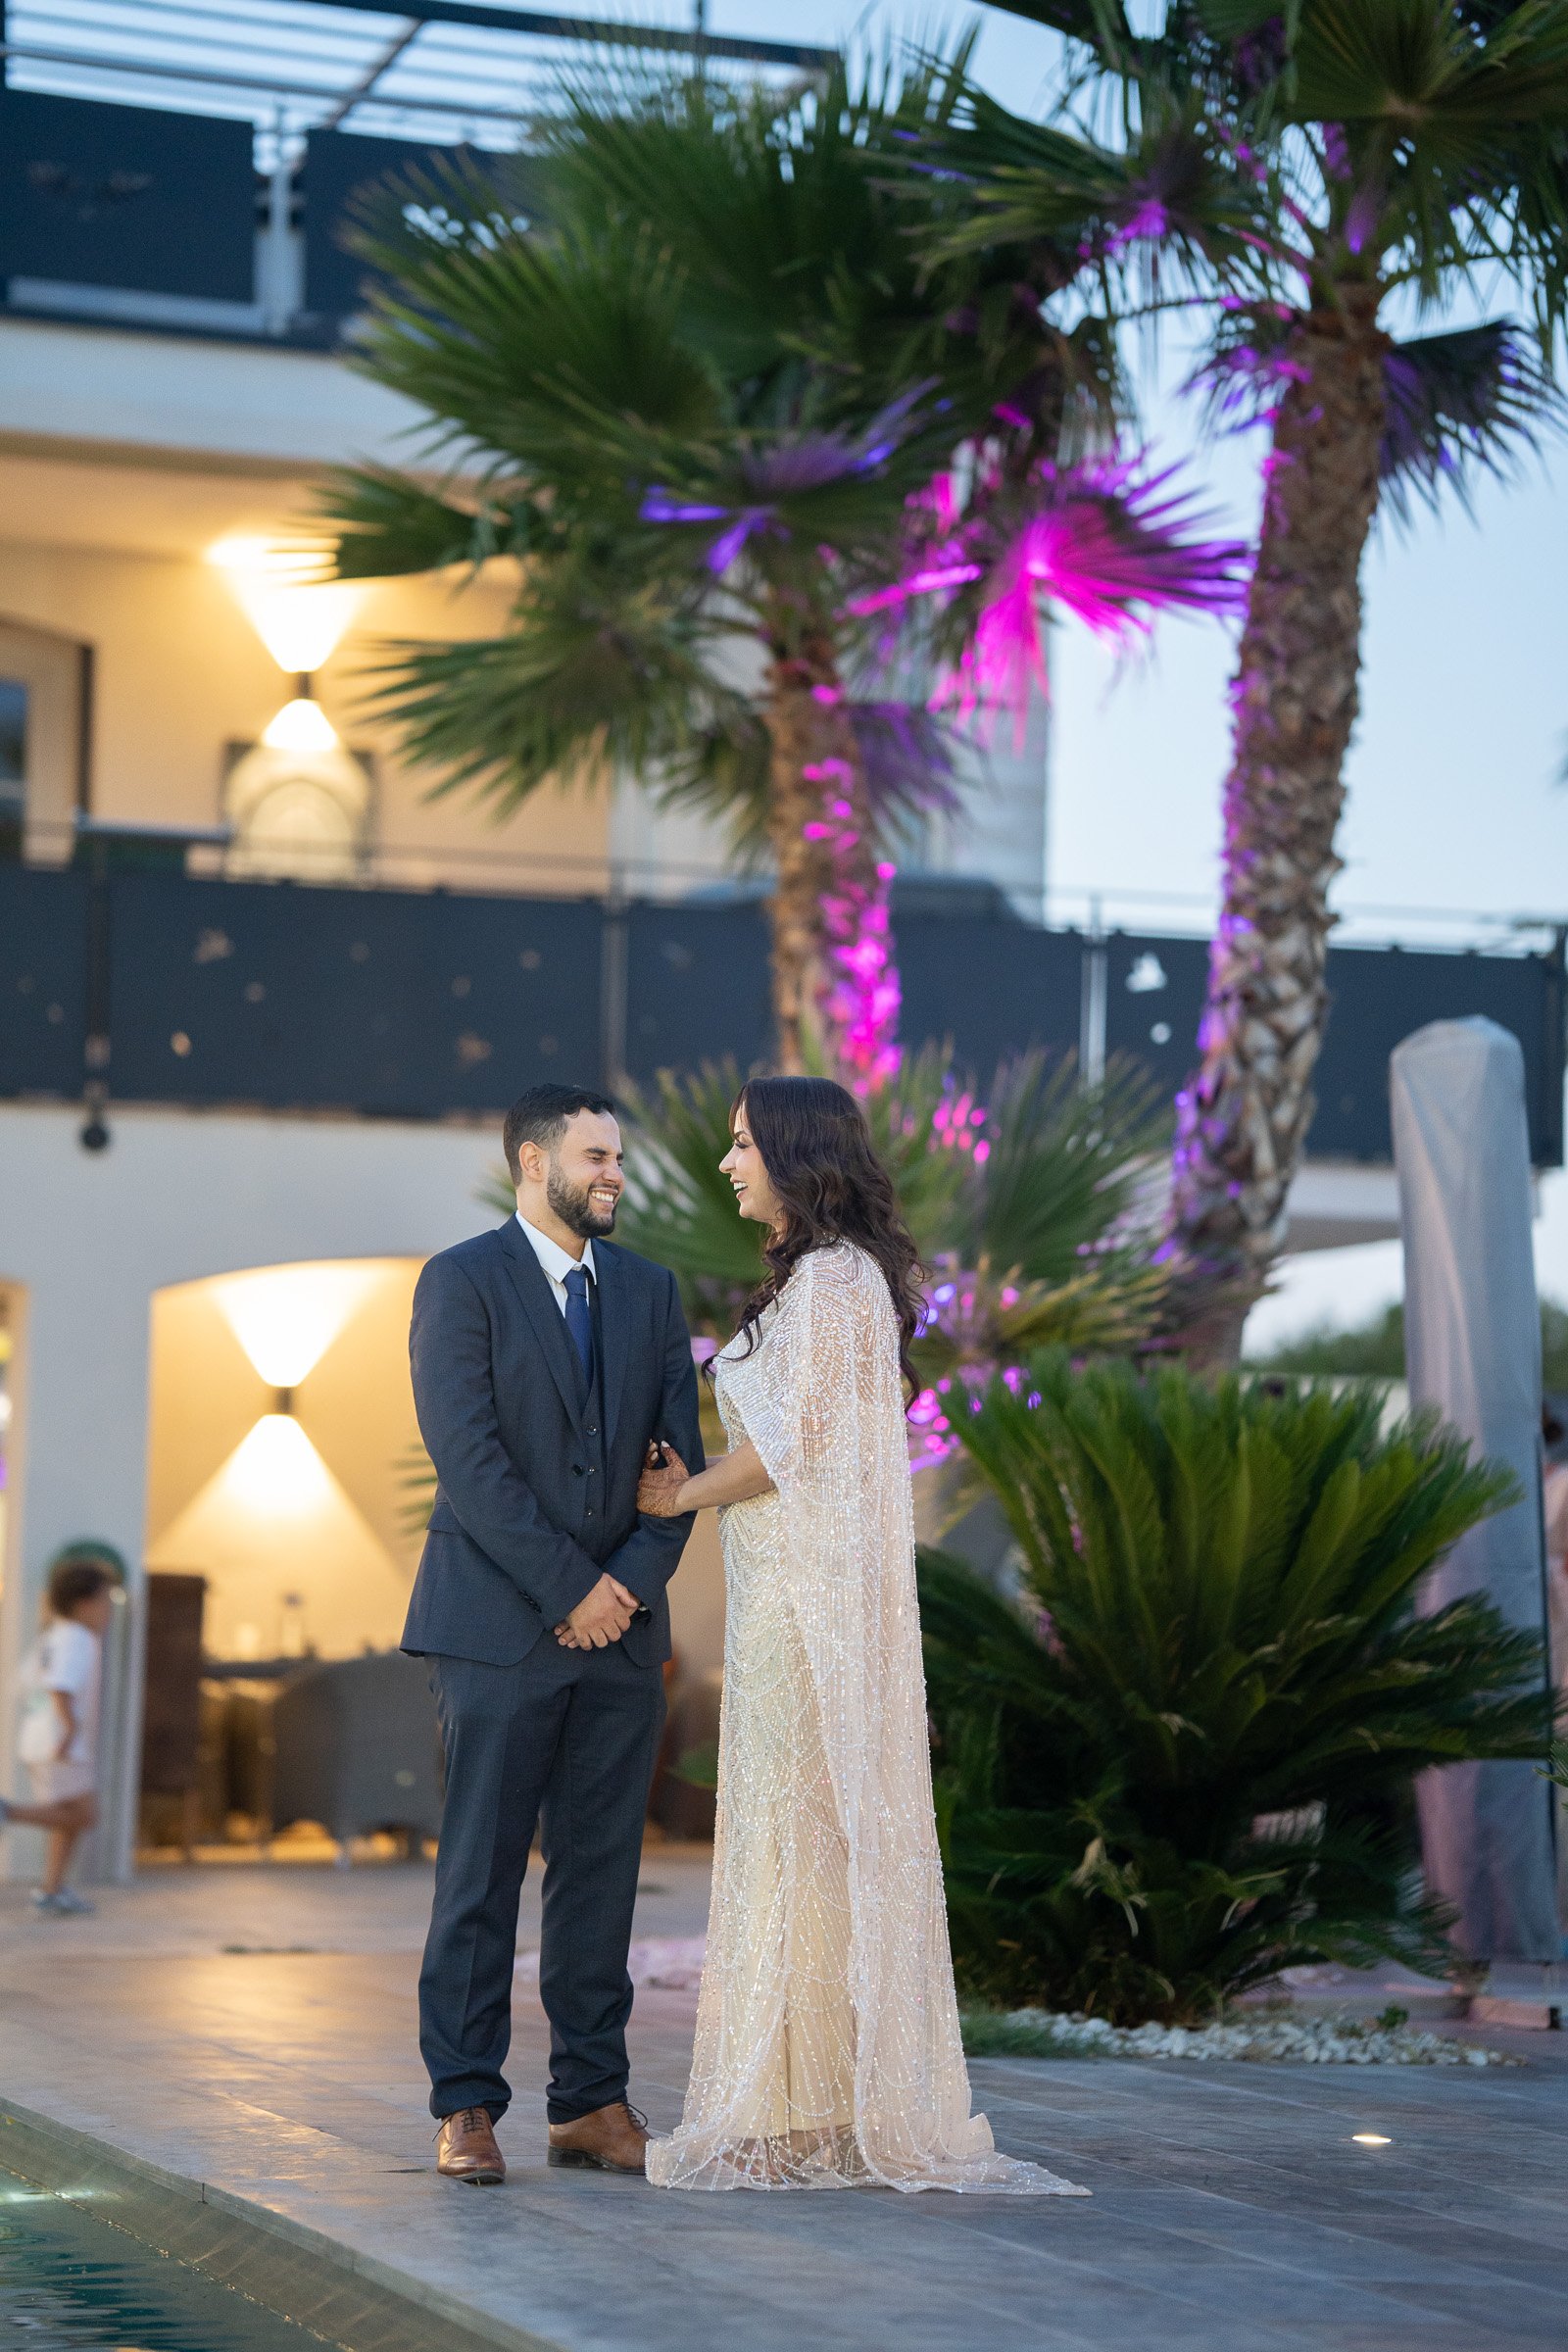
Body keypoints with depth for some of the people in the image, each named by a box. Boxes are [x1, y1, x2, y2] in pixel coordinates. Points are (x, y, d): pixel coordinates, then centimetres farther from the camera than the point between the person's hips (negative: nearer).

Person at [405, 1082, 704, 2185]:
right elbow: (470, 1459, -11)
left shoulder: (649, 1290, 13)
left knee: (603, 1870, 5)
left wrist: (632, 1580, -6)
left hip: (622, 1627, 5)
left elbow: (681, 1452, 9)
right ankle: (467, 2108, 2)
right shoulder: (462, 1282, -3)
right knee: (482, 1871, -2)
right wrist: (567, 1590, -14)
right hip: (500, 1626, -5)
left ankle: (593, 2103, 10)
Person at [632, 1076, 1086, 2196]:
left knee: (804, 1831, -7)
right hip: (795, 1589, 10)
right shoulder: (817, 1275, 17)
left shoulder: (831, 1277, -13)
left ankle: (812, 2120, -4)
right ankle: (822, 2110, 13)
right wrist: (697, 1485, 9)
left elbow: (790, 1445, -16)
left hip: (814, 1590, -10)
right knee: (806, 1835, 10)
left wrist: (682, 1496, -2)